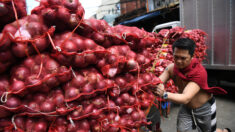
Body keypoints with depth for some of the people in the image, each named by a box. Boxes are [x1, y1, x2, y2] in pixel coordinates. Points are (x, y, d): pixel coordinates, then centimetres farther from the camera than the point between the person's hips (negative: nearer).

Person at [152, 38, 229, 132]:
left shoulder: (199, 72, -34)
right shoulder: (171, 68, -19)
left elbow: (186, 98, -44)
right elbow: (157, 83, -28)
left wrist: (164, 94, -60)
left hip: (204, 108, -3)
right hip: (186, 107, 3)